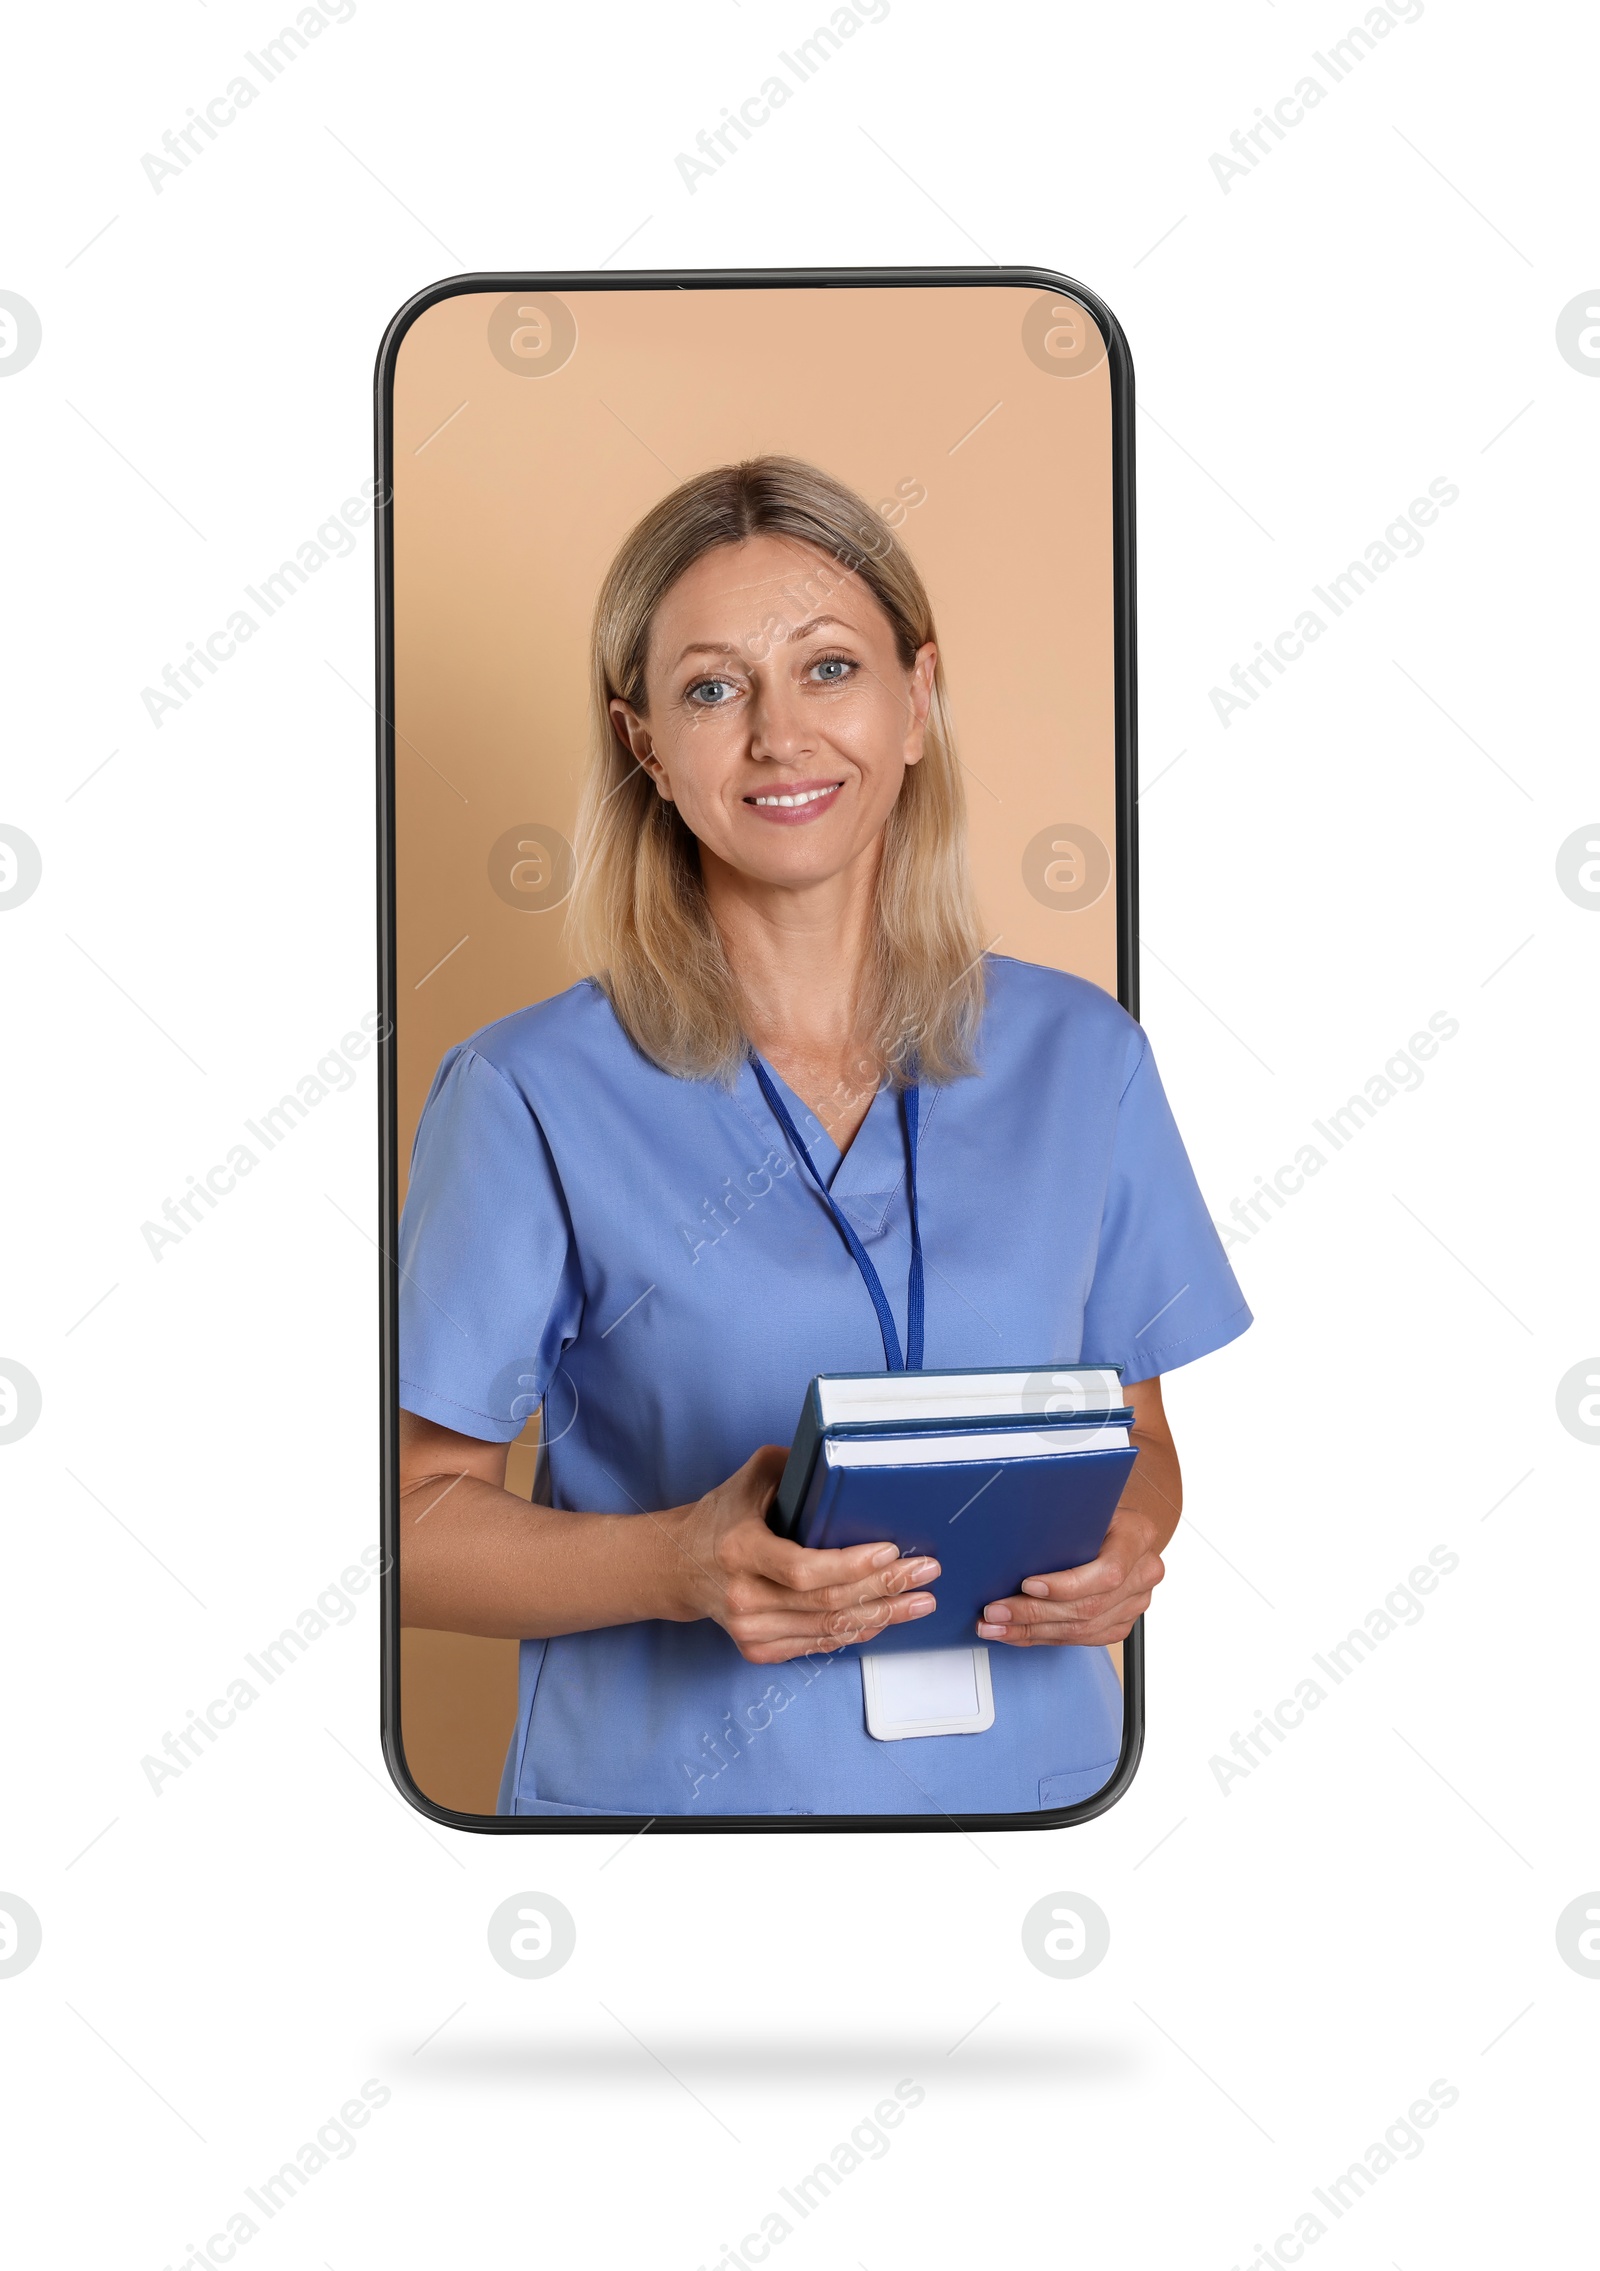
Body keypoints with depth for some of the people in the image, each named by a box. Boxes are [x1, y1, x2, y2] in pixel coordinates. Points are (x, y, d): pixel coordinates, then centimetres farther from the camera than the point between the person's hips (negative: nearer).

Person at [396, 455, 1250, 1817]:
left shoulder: (1081, 1059, -1)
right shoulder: (530, 1098, -10)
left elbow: (1139, 1439, 9)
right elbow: (422, 1519, -8)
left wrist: (1125, 1544, -11)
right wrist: (681, 1566, -23)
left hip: (1031, 1771, 3)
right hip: (671, 1783, -2)